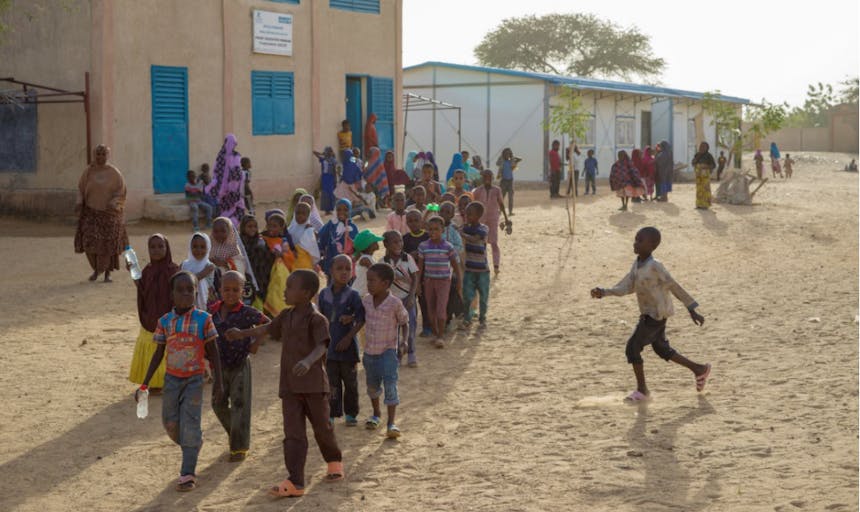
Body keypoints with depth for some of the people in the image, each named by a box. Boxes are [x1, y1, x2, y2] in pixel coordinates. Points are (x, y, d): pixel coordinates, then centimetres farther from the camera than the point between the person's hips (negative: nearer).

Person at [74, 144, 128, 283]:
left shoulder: (114, 173, -3)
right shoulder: (88, 172, 1)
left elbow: (121, 191, -3)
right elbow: (81, 190, 7)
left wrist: (113, 203, -21)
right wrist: (79, 203, -12)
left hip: (109, 213, -1)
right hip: (91, 212, 1)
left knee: (108, 244, -3)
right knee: (90, 242, -9)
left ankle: (107, 273, 14)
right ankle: (96, 269, 15)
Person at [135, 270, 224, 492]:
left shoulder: (203, 319, -9)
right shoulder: (165, 322, -2)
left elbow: (213, 352, -3)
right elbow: (158, 354, 5)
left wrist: (218, 383, -4)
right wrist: (145, 384, 3)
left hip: (194, 379, -3)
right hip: (172, 378, 3)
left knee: (190, 424, -8)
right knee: (170, 423, 6)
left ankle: (188, 473, -2)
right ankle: (193, 447, 35)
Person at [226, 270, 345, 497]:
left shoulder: (316, 319, -13)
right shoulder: (286, 316, 8)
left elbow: (322, 346, -28)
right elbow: (268, 328, 27)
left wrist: (308, 361, -47)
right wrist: (242, 334, 34)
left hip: (314, 384, -5)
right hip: (290, 387, 5)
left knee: (322, 427, 11)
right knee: (293, 434, -2)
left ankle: (335, 462, 38)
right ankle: (294, 483, -6)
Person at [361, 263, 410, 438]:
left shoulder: (395, 303, -16)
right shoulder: (366, 300, -3)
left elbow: (404, 322, -3)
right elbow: (361, 318, 11)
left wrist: (403, 340, -15)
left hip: (389, 350, -5)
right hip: (370, 350, 5)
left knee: (390, 384, -14)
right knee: (372, 384, 18)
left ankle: (391, 423, -13)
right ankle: (376, 414, 41)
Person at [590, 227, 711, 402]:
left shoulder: (655, 267, -21)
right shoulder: (637, 264, 3)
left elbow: (674, 287, -17)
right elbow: (627, 287, 2)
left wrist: (692, 310, -14)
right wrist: (604, 292, -11)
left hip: (656, 316, -9)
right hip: (650, 314, 9)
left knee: (632, 347, -6)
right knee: (661, 349, 19)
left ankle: (641, 389, 6)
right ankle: (700, 369, 30)